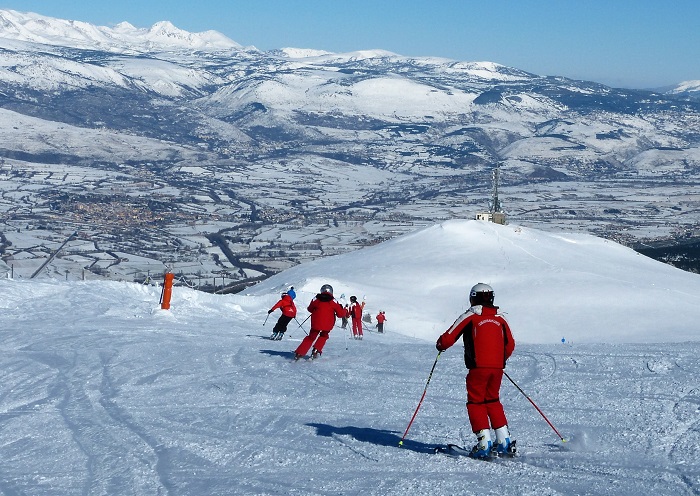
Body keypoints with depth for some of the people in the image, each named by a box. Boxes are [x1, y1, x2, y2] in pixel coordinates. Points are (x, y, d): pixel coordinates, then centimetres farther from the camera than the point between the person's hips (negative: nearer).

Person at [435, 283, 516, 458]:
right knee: (493, 401, 19)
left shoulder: (470, 316, 0)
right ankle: (505, 442, 12)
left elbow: (448, 338, -2)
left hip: (478, 367, -5)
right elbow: (510, 345, 17)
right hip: (497, 368, 5)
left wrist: (440, 345, 20)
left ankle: (484, 443, -8)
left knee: (475, 403, 5)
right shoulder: (500, 319, 15)